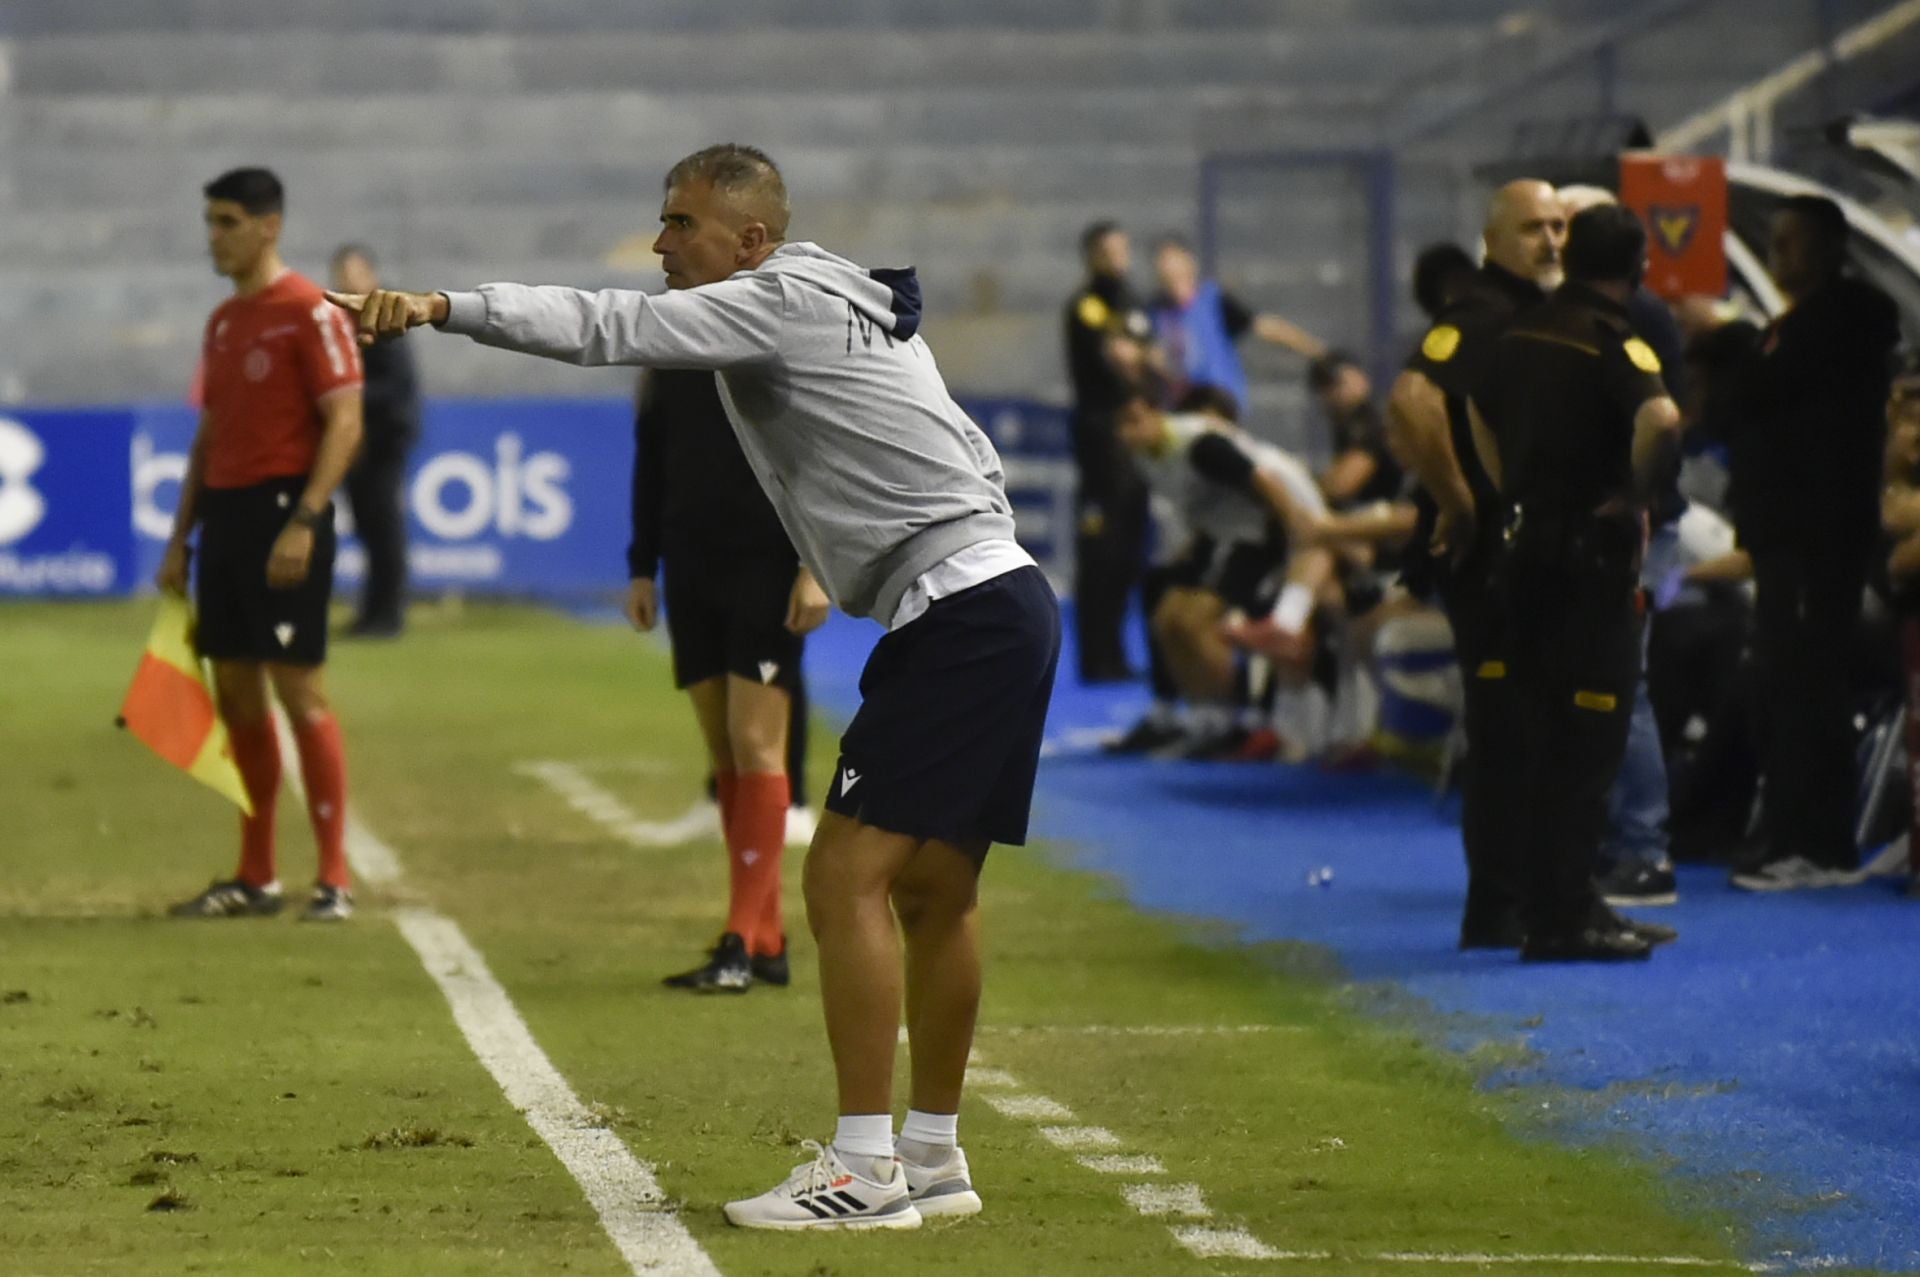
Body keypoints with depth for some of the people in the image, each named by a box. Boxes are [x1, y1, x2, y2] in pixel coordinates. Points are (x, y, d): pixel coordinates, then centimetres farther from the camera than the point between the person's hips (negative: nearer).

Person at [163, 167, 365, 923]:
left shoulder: (310, 313, -9)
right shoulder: (223, 322, 17)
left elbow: (345, 423, -15)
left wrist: (303, 522, -23)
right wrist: (180, 537, 17)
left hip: (283, 508, -8)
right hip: (224, 513, 8)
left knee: (298, 687, -10)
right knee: (235, 692, 9)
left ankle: (334, 879, -6)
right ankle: (255, 879, 15)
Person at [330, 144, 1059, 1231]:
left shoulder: (779, 300, -9)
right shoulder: (855, 308, 19)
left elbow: (608, 327, -20)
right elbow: (975, 459, 24)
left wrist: (442, 308, -25)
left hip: (959, 613, -10)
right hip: (1002, 605, 10)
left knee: (848, 876, -10)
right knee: (934, 890, 15)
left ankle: (864, 1172, -10)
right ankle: (935, 1159, 22)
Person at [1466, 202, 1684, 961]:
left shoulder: (1522, 334, 10)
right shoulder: (1614, 341, -14)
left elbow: (1479, 415, 26)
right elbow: (1661, 417, -32)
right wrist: (1636, 494, -16)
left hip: (1528, 547, 7)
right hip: (1593, 551, -7)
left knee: (1539, 734, 13)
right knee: (1588, 737, -4)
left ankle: (1550, 905, 18)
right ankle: (1565, 918, -5)